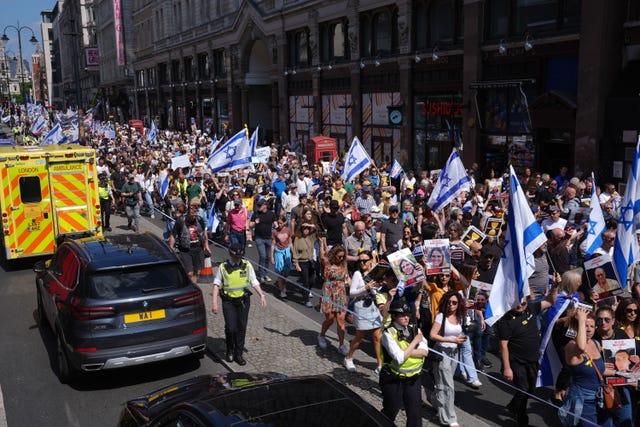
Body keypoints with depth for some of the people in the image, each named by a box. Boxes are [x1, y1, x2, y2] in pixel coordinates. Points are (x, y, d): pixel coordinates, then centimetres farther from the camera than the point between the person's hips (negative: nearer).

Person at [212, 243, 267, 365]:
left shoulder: (247, 266, -1)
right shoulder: (223, 267, -5)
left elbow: (254, 282, 5)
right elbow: (216, 284, -1)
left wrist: (262, 295, -7)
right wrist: (215, 303, -7)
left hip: (243, 300, 2)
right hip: (228, 301, -2)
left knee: (241, 328, 5)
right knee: (230, 328, -6)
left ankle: (238, 354, 19)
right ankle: (230, 351, 21)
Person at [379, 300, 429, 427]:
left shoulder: (414, 329, 0)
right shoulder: (389, 334, -17)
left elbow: (424, 352, -11)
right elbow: (399, 358, -25)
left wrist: (406, 352, -22)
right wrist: (415, 342, -18)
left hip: (413, 378, 4)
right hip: (393, 380, -4)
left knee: (415, 413, 6)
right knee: (390, 412, 14)